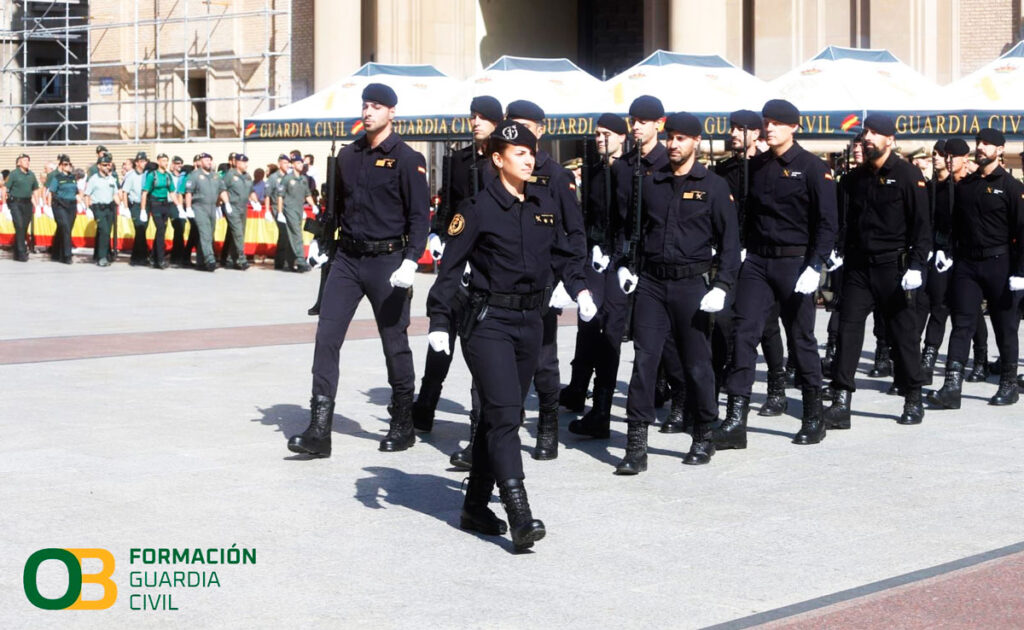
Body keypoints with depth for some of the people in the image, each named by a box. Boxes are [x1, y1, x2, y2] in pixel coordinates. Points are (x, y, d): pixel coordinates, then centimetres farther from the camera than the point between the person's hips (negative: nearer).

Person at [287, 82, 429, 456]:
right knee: (326, 337, -5)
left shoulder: (406, 159, -6)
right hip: (347, 258, 5)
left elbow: (420, 216, -10)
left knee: (395, 344, 5)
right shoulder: (348, 156, 11)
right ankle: (319, 431, -5)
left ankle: (403, 426, 21)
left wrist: (410, 261, -20)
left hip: (387, 261, -5)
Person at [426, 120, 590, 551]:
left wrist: (578, 287, 3)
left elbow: (563, 252, 20)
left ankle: (476, 506, 23)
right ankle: (520, 518, -20)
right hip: (490, 321, -6)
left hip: (530, 321, 6)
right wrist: (439, 321, -11)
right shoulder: (478, 209, -7)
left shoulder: (546, 204, 9)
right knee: (503, 414, -14)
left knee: (502, 415, 12)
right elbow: (450, 267, -7)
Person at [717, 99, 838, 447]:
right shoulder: (756, 166, 10)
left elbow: (826, 222, -9)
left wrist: (815, 266, -17)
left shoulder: (812, 168, -5)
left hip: (794, 262, -4)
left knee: (801, 339, 5)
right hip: (756, 262, 4)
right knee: (744, 334, -7)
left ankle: (813, 419, 18)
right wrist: (740, 253, 5)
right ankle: (735, 420, -9)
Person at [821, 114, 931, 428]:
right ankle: (840, 402, -5)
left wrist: (916, 266, -15)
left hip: (893, 267, -4)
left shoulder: (909, 175, -4)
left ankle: (913, 400, 17)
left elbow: (922, 225, -8)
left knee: (903, 332, 4)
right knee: (848, 330, -4)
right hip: (857, 267, 4)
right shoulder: (854, 178, 11)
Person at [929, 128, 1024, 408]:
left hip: (999, 264, -4)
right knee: (961, 325, -2)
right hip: (966, 264, 4)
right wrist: (951, 256, 8)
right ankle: (952, 388, -7)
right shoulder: (964, 186, 10)